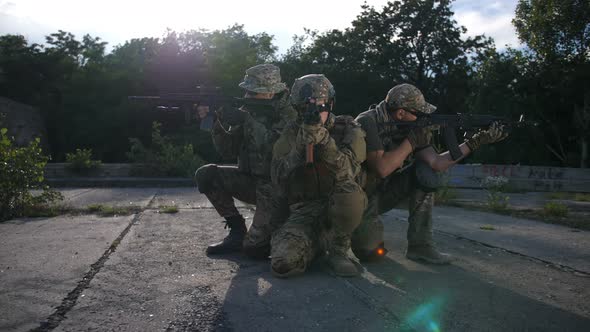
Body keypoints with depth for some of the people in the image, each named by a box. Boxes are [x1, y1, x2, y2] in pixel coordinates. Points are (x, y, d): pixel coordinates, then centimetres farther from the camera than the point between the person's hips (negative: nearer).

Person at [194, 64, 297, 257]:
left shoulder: (286, 115, -12)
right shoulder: (247, 112, 4)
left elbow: (275, 147, -29)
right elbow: (228, 151, -1)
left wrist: (248, 122, -31)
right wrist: (221, 125, -18)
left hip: (276, 186, -6)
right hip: (250, 180, 6)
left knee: (254, 247, -19)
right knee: (205, 175, -14)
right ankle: (237, 230, -1)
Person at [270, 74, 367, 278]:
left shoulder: (348, 129, -1)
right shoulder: (291, 135, 3)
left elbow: (347, 170, -17)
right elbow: (279, 178, -8)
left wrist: (324, 140, -30)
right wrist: (301, 146, -21)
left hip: (340, 208, -1)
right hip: (303, 212, 1)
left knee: (349, 192, -36)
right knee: (284, 263, -24)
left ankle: (338, 250, -8)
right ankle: (318, 243, 11)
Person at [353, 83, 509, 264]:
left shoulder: (409, 127, -2)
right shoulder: (368, 122, -23)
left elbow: (437, 163, -8)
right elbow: (382, 168, -33)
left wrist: (477, 141, -12)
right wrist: (412, 141, -25)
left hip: (384, 191, 7)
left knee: (426, 173, -16)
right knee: (370, 251, -27)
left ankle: (420, 246, -7)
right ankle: (362, 230, 10)